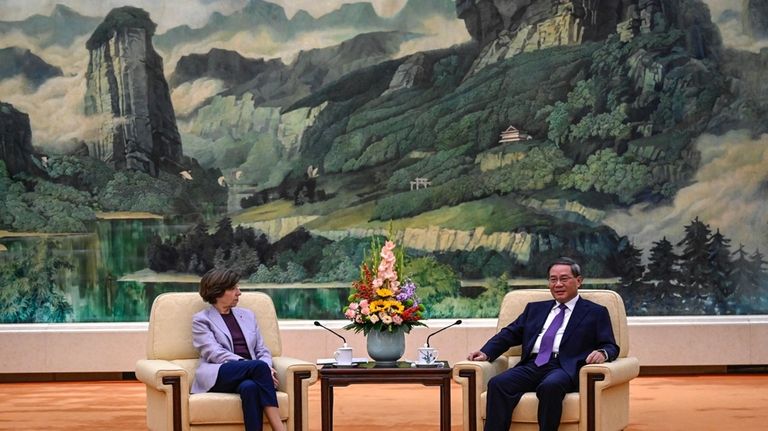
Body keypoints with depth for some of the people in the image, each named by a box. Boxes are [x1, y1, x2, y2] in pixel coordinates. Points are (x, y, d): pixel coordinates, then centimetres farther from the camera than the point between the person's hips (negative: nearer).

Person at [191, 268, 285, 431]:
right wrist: (262, 368, -19)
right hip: (218, 376, -3)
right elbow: (215, 353, -7)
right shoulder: (201, 320, 7)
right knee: (259, 366, -33)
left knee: (250, 387, -36)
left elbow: (262, 350, 19)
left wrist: (266, 369, -8)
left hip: (250, 374, 3)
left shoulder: (247, 315, 23)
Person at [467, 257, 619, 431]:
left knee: (550, 386, -38)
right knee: (498, 383, -26)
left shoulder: (595, 313, 16)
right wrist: (486, 352, 4)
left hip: (564, 367, -4)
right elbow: (510, 334, 22)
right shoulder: (535, 309, 28)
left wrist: (602, 353, -17)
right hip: (532, 366, 4)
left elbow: (610, 346, 8)